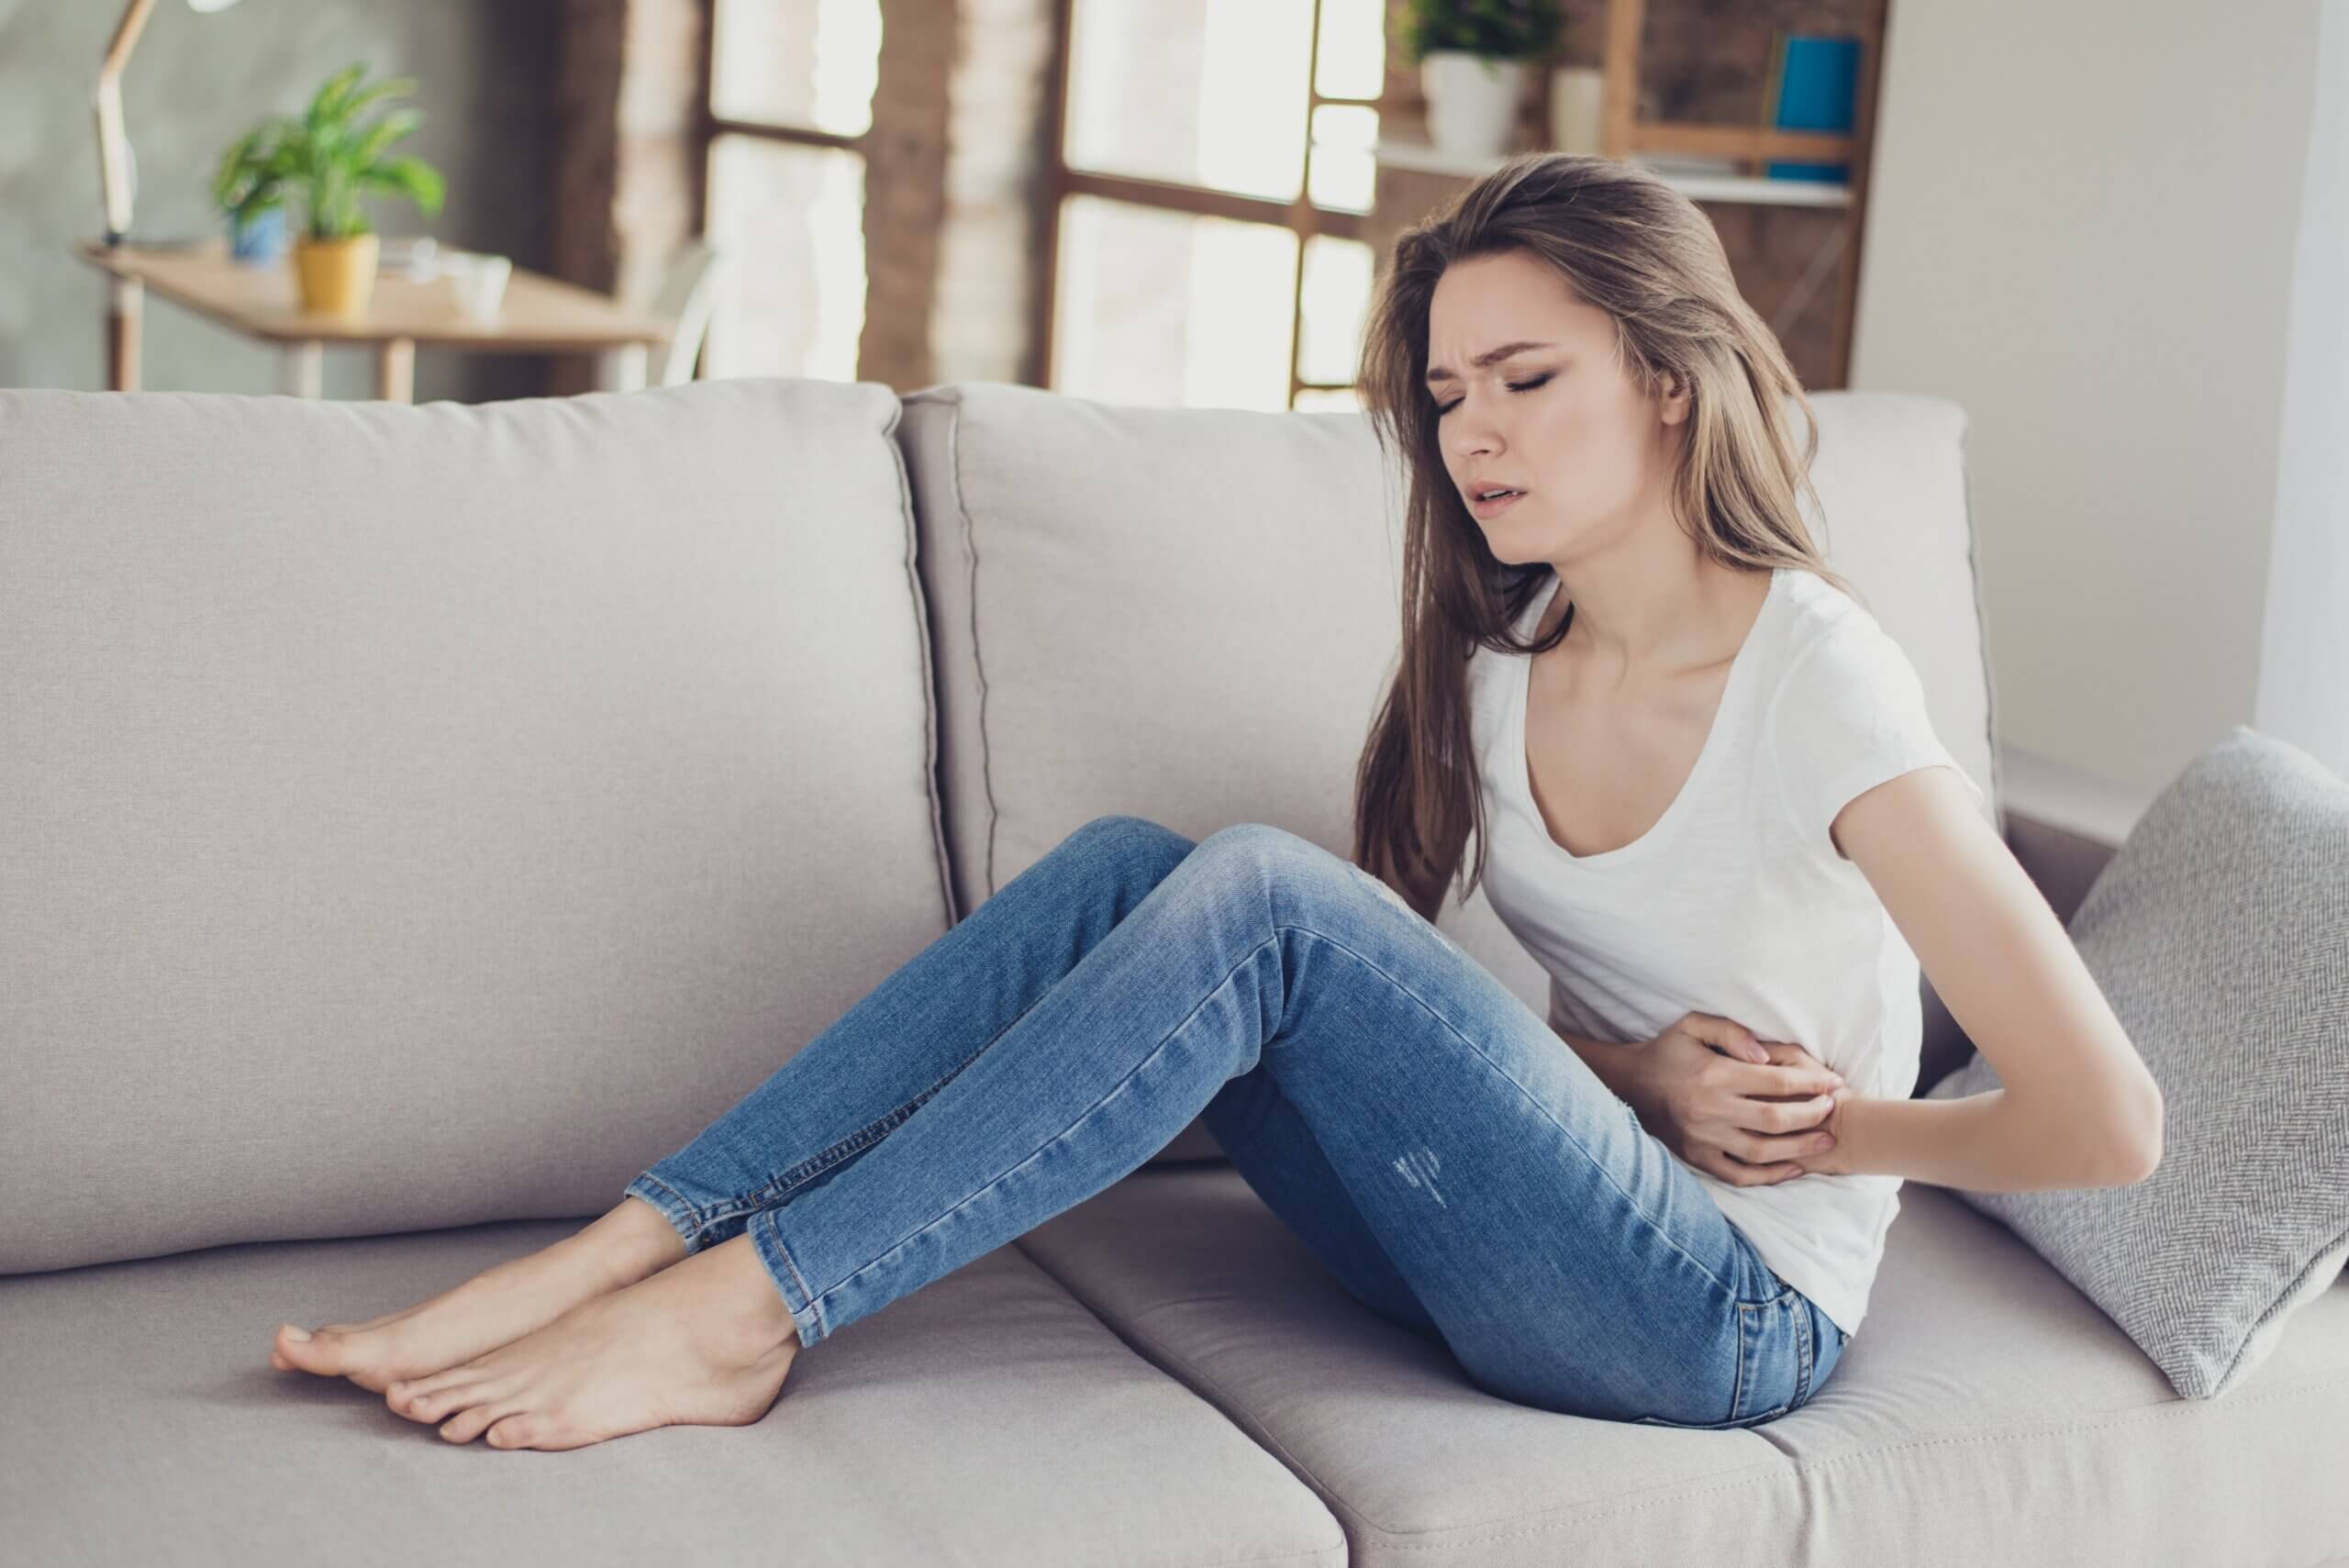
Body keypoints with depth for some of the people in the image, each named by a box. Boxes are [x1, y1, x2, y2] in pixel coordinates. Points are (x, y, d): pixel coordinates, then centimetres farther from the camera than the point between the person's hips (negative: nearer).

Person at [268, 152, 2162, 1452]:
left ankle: (739, 1310, -26)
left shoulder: (1815, 675, -17)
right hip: (1532, 1230, 7)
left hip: (1731, 1312, -7)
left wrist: (1826, 1134, -4)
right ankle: (633, 1247, -20)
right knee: (1125, 866, -14)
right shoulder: (1507, 646, 5)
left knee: (1261, 894, -28)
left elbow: (2105, 1127, -18)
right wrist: (1637, 1072, -6)